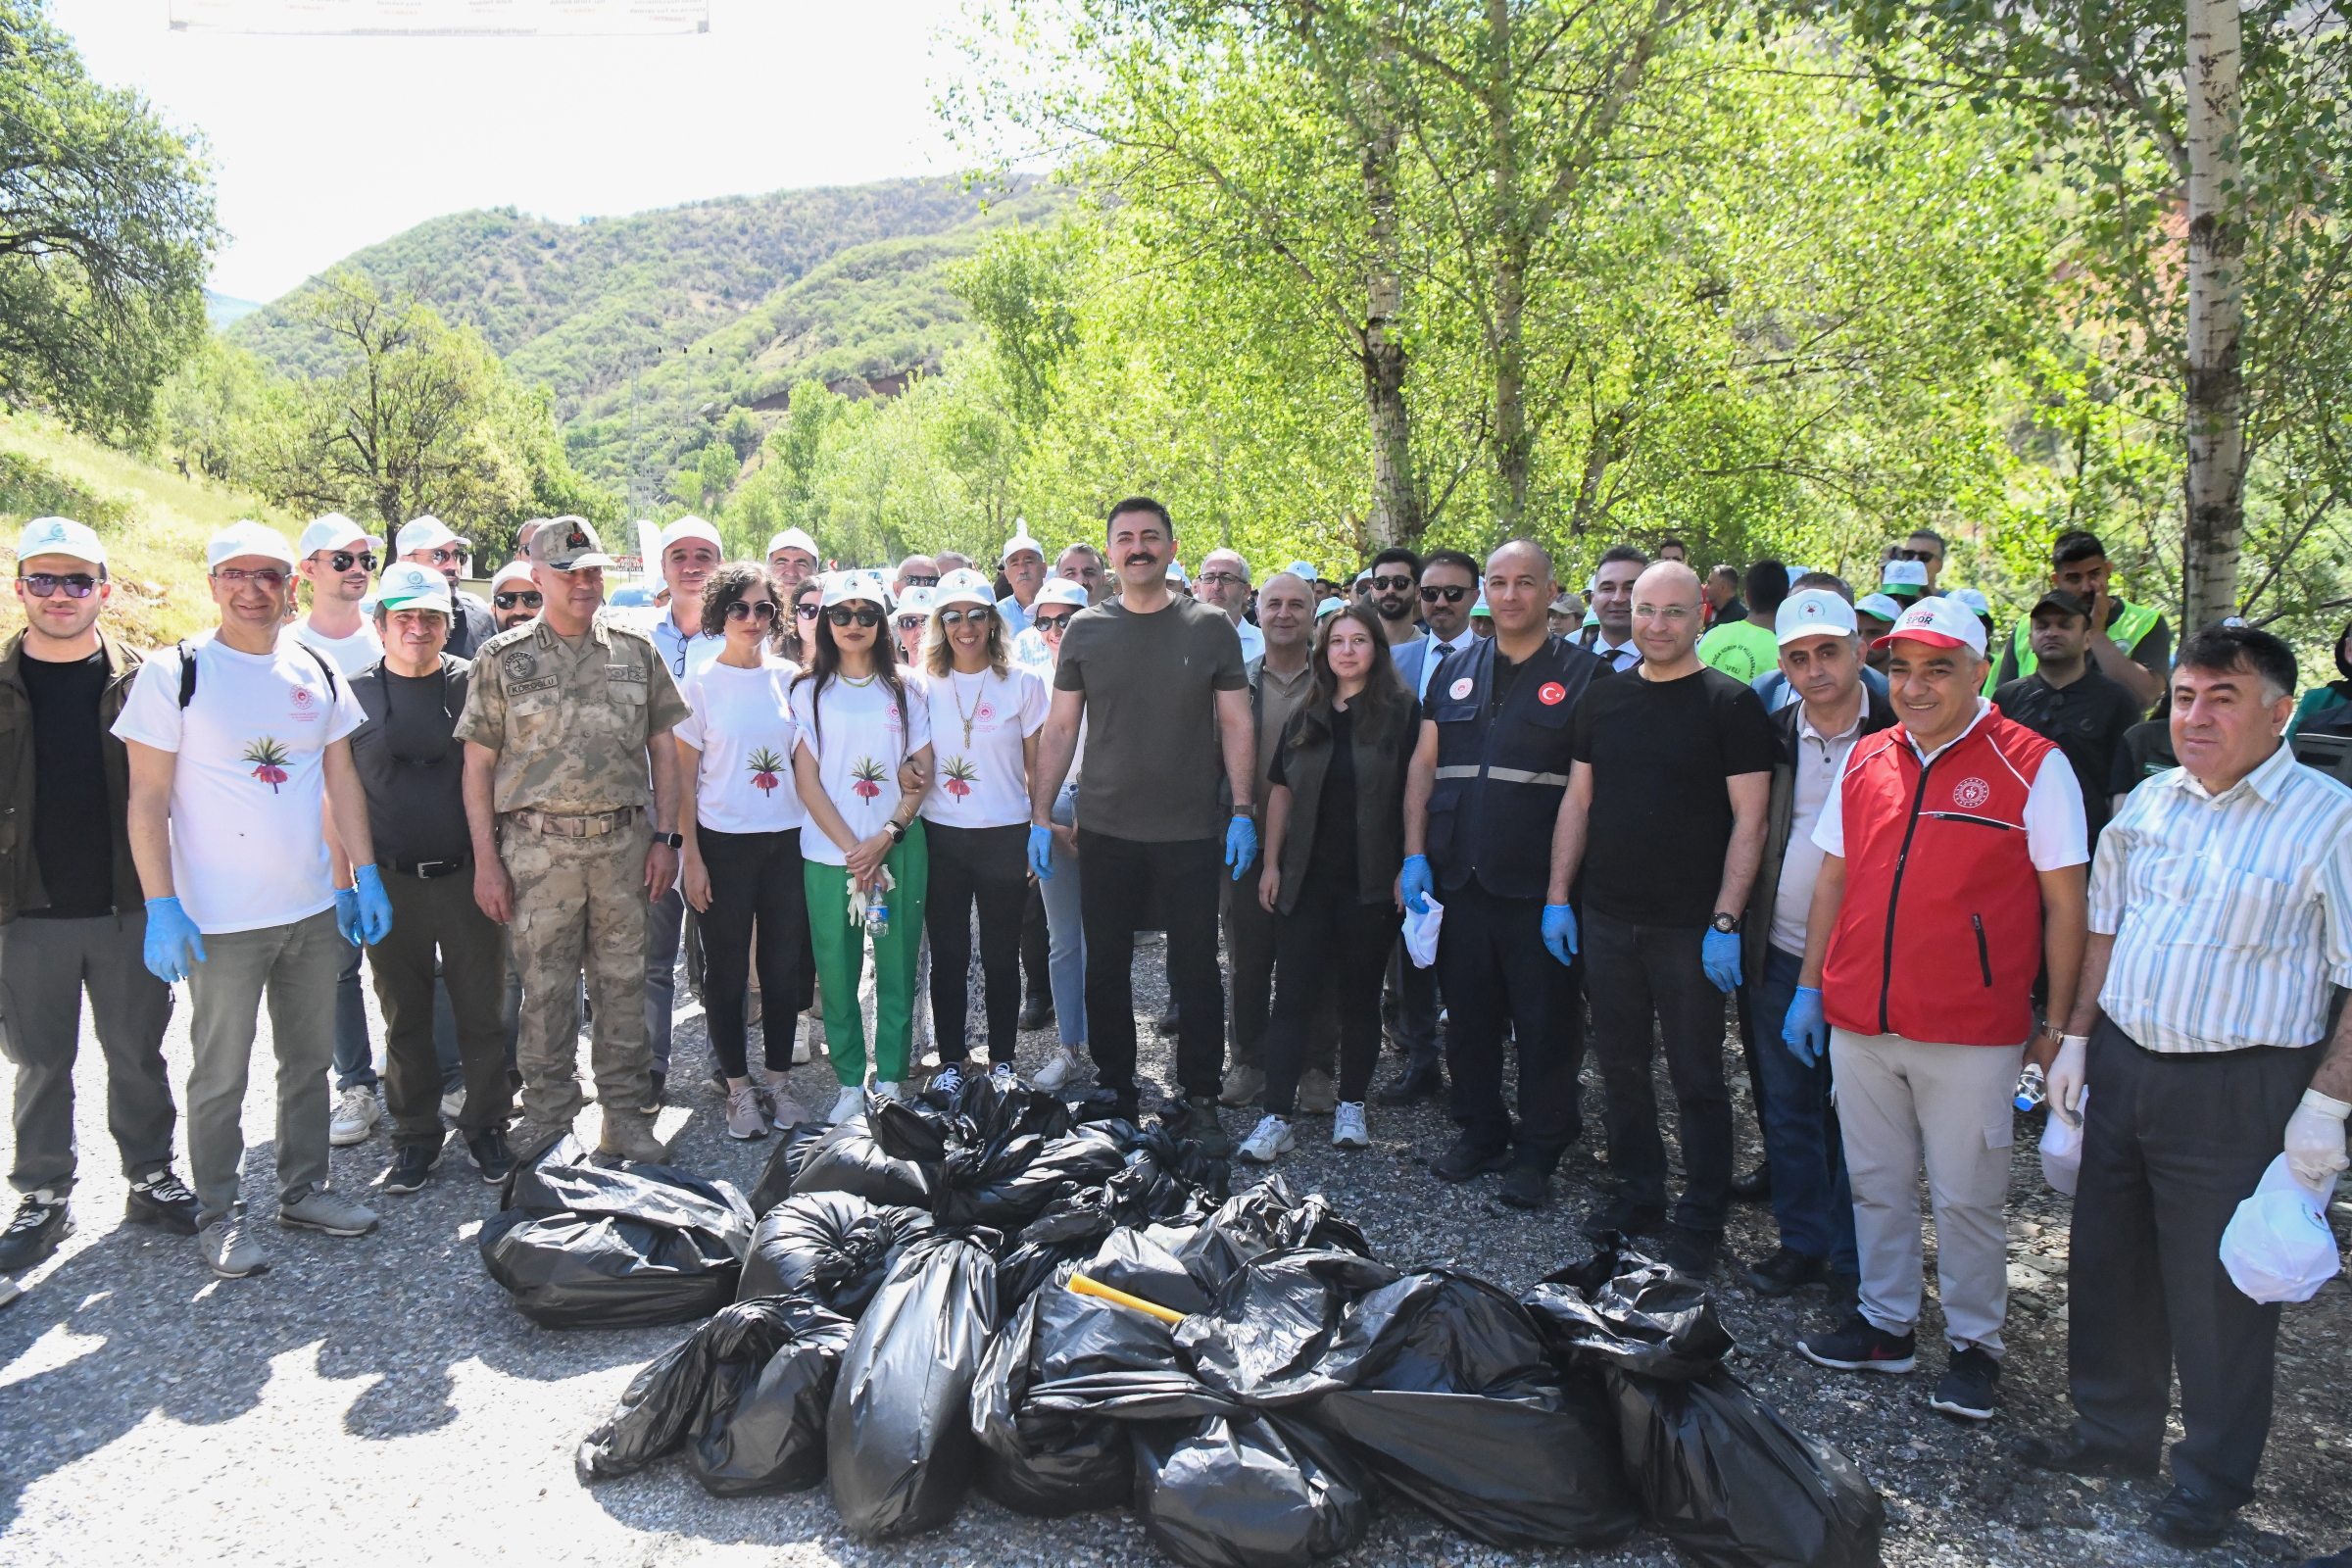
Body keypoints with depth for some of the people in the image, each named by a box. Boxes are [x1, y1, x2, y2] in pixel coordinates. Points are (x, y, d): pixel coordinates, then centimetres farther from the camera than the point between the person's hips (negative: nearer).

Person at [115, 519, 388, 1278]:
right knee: (220, 1077, 6)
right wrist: (162, 905, -14)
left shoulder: (317, 673, 6)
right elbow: (148, 798, -9)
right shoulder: (173, 673, -8)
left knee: (309, 1058, 15)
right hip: (220, 921, -5)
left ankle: (304, 1189, 30)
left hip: (313, 908, 5)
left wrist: (365, 873, 8)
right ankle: (218, 1216, 21)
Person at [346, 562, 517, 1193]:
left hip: (465, 873, -1)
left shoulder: (473, 684, 2)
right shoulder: (355, 693, 3)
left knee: (482, 1007, 5)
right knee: (405, 1014, 10)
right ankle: (417, 1135, 24)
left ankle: (486, 1124, 21)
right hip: (390, 880, 1)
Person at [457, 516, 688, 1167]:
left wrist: (665, 837, 3)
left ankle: (627, 1112, 20)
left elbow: (663, 748, 10)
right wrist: (485, 860, -3)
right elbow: (478, 764, 2)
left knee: (623, 980, 8)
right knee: (544, 984, 6)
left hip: (625, 842, 1)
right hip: (538, 848, -1)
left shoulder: (636, 649, 7)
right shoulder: (503, 658, 3)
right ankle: (548, 1107, 22)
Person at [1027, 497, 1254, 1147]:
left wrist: (1242, 811, -4)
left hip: (1191, 833, -1)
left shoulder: (1210, 627, 2)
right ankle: (1114, 1093, 24)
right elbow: (1059, 729, 6)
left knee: (1196, 972, 5)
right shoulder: (1086, 631, 5)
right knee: (1105, 970, 9)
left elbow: (1236, 724, 3)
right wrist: (1040, 815, 1)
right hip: (1106, 831, 1)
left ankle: (1200, 1100, 19)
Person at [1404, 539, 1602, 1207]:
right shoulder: (1456, 670, 13)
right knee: (1467, 1013, 13)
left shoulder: (1582, 674, 0)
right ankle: (1479, 1132, 29)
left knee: (1545, 1022, 3)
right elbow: (1423, 765, 13)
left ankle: (1537, 1151, 19)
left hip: (1538, 885, -4)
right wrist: (1414, 855, 4)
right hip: (1457, 878, 4)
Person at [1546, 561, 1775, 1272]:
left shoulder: (1731, 703, -6)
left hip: (1690, 926, -4)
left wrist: (1725, 922, -14)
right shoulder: (1603, 699, 8)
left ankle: (1702, 1219, 19)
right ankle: (1639, 1195, 30)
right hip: (1607, 918, 5)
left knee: (1697, 1078, 5)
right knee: (1620, 1065, 14)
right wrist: (1558, 897, 7)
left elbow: (1748, 820, -9)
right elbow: (1577, 801, 12)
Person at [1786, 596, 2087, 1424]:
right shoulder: (1865, 759, 7)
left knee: (1966, 1198, 7)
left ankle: (1974, 1343, 26)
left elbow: (2065, 905, -5)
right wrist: (1810, 987, 11)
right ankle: (1886, 1324, 32)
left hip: (1970, 1030, -4)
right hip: (1859, 1020, 5)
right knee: (1876, 1183, 16)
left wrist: (2059, 1027, -7)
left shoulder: (2032, 765, -7)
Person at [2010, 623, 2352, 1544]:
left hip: (2237, 1090, -6)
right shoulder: (2149, 803, 7)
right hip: (2121, 1066, 6)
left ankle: (2214, 1479, 28)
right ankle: (2115, 1431, 37)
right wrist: (2076, 1039, 11)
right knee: (2108, 1262, 17)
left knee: (2216, 1293, 7)